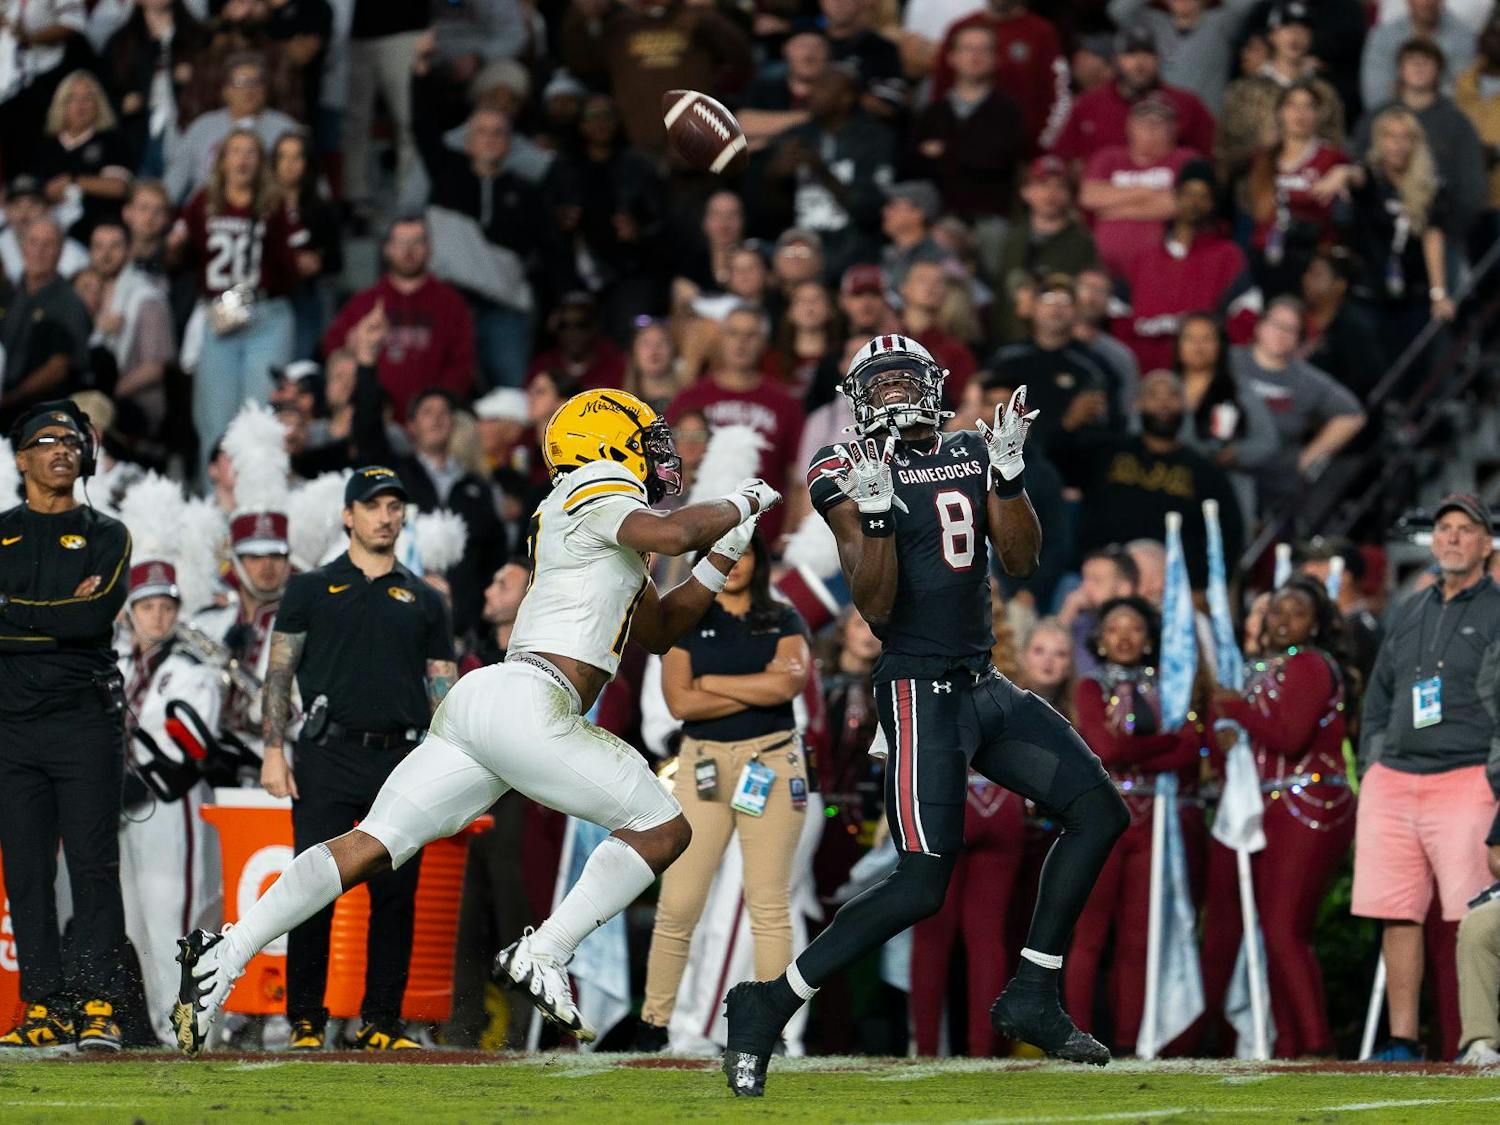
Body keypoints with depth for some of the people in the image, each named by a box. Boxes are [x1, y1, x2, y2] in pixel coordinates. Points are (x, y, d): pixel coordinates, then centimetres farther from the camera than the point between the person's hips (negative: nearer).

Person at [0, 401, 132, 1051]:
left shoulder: (107, 537, 9)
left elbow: (99, 615, -8)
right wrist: (62, 614, -9)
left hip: (87, 722, -2)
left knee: (94, 866, -8)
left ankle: (94, 1005, -9)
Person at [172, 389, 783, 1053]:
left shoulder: (603, 527, 29)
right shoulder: (600, 491, 1)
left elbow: (660, 631, 36)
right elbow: (671, 535, -19)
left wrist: (722, 561, 27)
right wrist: (739, 504, -1)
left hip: (475, 701, 9)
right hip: (528, 704, -9)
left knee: (371, 846, 2)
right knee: (663, 828, 1)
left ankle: (226, 954, -9)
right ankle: (542, 958, -10)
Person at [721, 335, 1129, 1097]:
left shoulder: (970, 455, 11)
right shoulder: (849, 477, -7)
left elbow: (1021, 560, 2)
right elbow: (877, 608, -15)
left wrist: (1008, 471, -10)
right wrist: (876, 511, -28)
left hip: (985, 685, 7)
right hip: (921, 692, -7)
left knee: (1098, 812, 2)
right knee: (922, 885, -14)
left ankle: (1031, 999, 8)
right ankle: (768, 1005, -5)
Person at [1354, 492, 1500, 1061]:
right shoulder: (1409, 613, 19)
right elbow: (1378, 697, 24)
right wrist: (1371, 771, 15)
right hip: (1393, 781, 6)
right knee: (1397, 916, 2)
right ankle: (1401, 1043, 7)